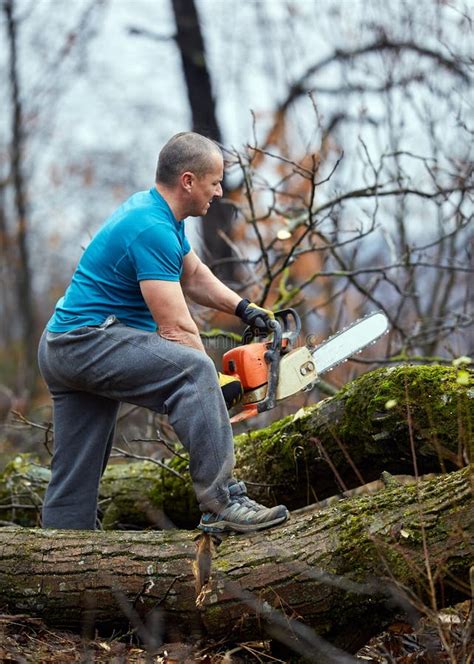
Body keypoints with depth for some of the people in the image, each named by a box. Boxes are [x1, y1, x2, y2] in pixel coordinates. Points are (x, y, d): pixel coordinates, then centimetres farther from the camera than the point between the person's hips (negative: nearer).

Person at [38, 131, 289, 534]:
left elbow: (193, 275, 28)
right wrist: (217, 387, -13)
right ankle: (222, 503, -33)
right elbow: (176, 330, -21)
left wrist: (243, 308, 15)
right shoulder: (152, 230, -19)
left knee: (74, 485, 11)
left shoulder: (155, 212, 12)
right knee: (192, 370, -28)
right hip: (89, 342, -11)